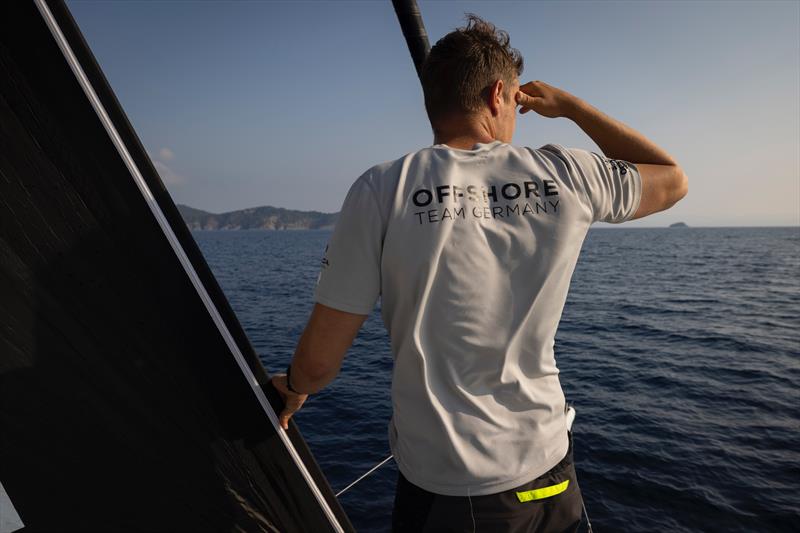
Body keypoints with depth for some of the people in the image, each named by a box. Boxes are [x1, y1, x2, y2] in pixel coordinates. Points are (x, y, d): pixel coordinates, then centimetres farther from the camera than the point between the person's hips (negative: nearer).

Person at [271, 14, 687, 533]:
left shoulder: (382, 190, -14)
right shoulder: (565, 176, -8)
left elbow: (320, 360, -11)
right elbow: (673, 180, 13)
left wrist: (293, 388, 13)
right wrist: (570, 106, 16)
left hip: (439, 491, -2)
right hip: (547, 475, 3)